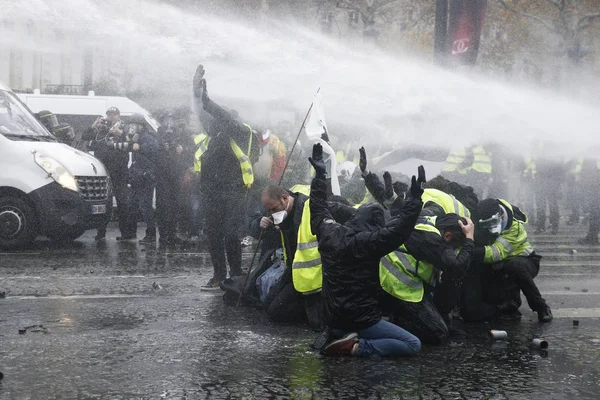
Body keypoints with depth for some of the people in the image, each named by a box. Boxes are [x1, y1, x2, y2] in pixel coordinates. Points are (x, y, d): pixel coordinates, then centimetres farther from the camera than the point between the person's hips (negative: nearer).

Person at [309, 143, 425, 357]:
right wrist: (415, 199, -22)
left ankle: (339, 338, 9)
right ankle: (356, 347, -15)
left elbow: (318, 208, 15)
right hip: (362, 321, -8)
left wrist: (320, 174, 22)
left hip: (334, 321, 8)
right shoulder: (369, 242, -20)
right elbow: (399, 229, -25)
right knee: (413, 345, -6)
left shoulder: (329, 233, -1)